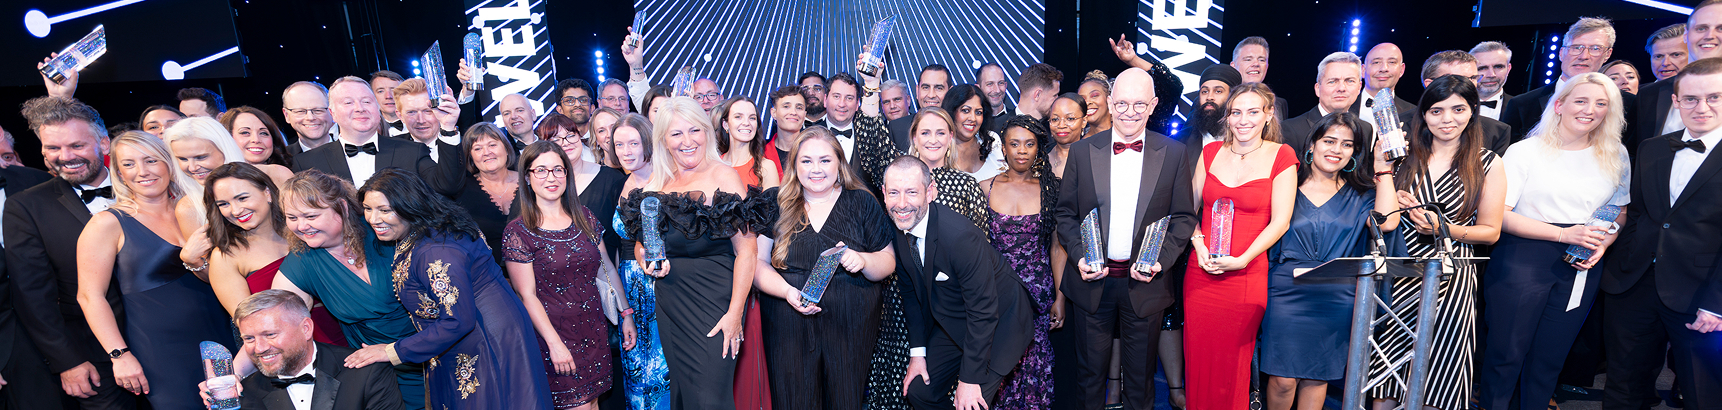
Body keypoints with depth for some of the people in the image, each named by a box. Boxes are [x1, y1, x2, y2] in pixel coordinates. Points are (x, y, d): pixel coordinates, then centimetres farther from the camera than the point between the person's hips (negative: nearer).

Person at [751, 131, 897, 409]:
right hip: (788, 328, 0)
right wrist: (787, 291, -18)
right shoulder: (773, 203, 3)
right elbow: (756, 262, -1)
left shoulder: (862, 203, 4)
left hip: (851, 326, 0)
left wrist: (863, 261, -18)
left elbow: (888, 261, 4)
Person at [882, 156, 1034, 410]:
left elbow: (984, 312, -27)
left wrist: (970, 378, -22)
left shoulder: (961, 235, -33)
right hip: (952, 324, 7)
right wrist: (918, 352, 3)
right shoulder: (900, 228, -9)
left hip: (999, 324, -6)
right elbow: (911, 293, 4)